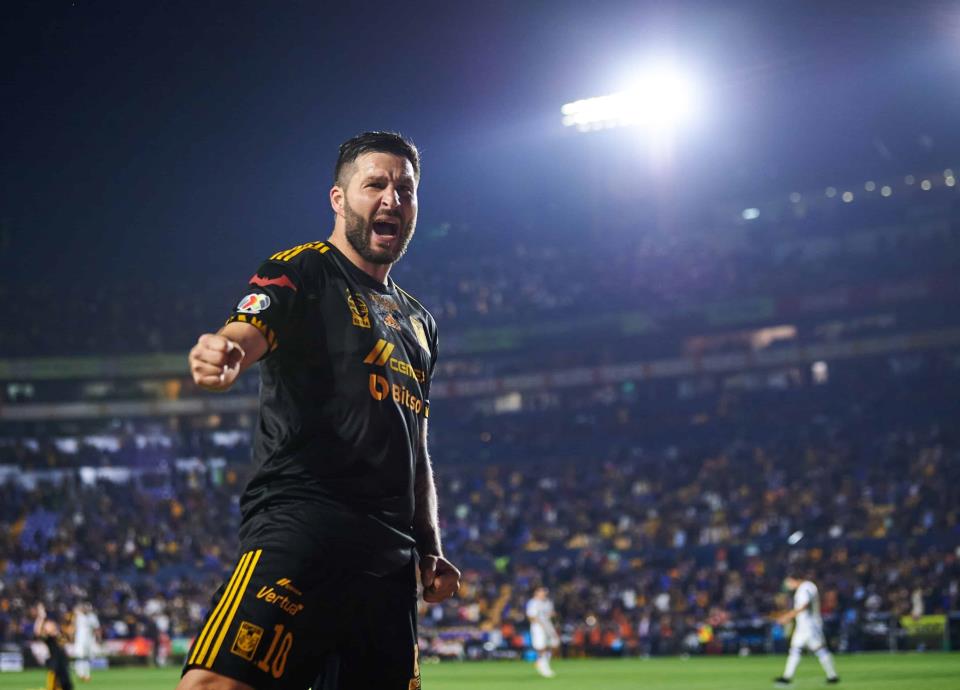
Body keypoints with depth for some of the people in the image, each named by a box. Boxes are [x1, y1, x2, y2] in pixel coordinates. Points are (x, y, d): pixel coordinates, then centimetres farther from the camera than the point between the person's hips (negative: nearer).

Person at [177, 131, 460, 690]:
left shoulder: (419, 323, 26)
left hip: (391, 553, 7)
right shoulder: (301, 272, 6)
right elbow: (246, 333, -15)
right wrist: (223, 358, -39)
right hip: (300, 517, -7)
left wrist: (431, 549, 21)